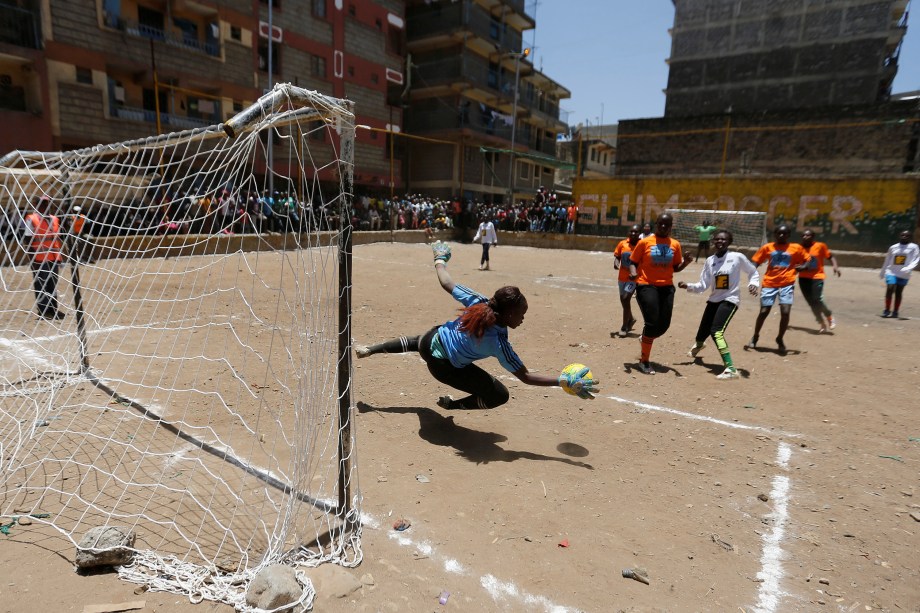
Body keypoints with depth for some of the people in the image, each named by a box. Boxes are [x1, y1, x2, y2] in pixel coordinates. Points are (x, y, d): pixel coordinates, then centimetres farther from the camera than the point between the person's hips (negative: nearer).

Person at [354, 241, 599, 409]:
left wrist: (439, 260, 9)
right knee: (500, 395, -1)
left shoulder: (478, 302, -21)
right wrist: (564, 381, -27)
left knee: (415, 342, 42)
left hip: (432, 338, 6)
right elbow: (526, 376, -27)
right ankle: (452, 406, 13)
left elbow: (446, 284, -9)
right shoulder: (498, 343, -31)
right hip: (444, 365, -6)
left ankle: (368, 350, 56)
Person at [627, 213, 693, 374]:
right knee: (652, 323, -11)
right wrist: (633, 272, -19)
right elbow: (633, 262, 2)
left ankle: (646, 338, 38)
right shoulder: (645, 242, -2)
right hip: (646, 286, -4)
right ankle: (644, 361, 5)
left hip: (666, 287, 4)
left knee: (664, 325, 3)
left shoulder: (675, 244, 8)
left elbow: (676, 267, 14)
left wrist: (686, 262, -6)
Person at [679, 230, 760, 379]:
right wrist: (688, 286, -16)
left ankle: (731, 369, -23)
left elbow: (753, 272, 7)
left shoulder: (737, 257, -9)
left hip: (730, 300, -5)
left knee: (716, 331, -25)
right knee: (703, 332, 15)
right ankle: (698, 345, 56)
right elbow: (703, 286, 0)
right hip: (714, 300, 5)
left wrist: (753, 284, -11)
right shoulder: (709, 261, 1)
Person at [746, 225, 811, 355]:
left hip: (787, 284, 0)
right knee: (763, 312, 2)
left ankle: (780, 340, 12)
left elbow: (808, 260, 13)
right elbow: (756, 262, 6)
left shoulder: (796, 248, 5)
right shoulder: (767, 247, 5)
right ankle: (755, 337, 23)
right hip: (769, 284, 0)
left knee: (785, 312, -10)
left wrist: (802, 266, -9)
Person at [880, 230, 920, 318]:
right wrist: (882, 272, 21)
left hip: (904, 275, -1)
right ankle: (887, 310, -5)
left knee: (898, 293, 4)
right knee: (890, 289, -13)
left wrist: (908, 268, -26)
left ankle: (895, 312, 13)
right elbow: (887, 261, 17)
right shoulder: (893, 247, 8)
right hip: (891, 272, 1)